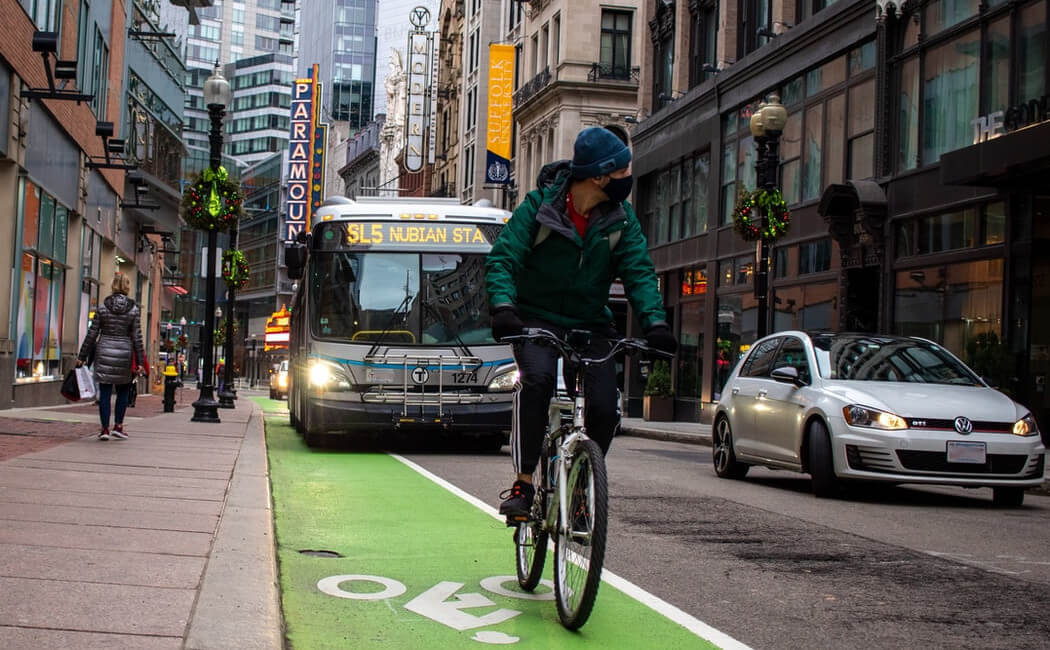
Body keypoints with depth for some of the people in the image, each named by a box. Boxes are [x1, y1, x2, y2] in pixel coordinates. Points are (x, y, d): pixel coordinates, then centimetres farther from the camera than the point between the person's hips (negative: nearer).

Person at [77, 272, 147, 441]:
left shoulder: (103, 306, -1)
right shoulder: (133, 309, -4)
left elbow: (92, 333, 0)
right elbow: (137, 337, -4)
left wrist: (82, 356, 6)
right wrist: (140, 362, 0)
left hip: (104, 352, 1)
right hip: (124, 352, -1)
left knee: (104, 392, 3)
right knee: (123, 390, 15)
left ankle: (105, 429, 2)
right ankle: (118, 426, 13)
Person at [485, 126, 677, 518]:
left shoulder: (622, 217, -3)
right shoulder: (539, 205, -12)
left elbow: (639, 272, -8)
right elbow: (502, 258, -17)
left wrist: (655, 321, -25)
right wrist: (502, 307, -36)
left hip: (590, 323, 3)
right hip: (536, 317, -3)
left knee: (604, 407, -14)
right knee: (537, 378, -32)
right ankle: (523, 483, -24)